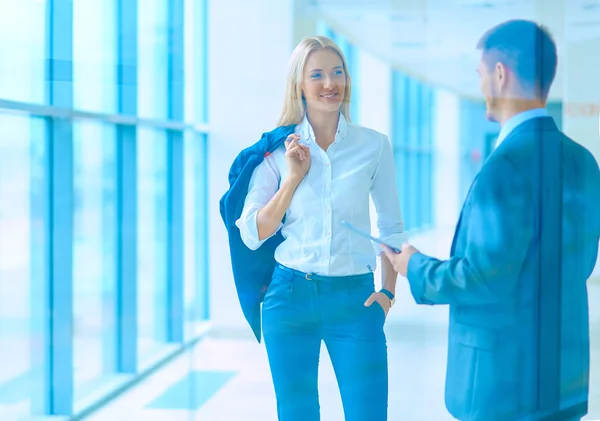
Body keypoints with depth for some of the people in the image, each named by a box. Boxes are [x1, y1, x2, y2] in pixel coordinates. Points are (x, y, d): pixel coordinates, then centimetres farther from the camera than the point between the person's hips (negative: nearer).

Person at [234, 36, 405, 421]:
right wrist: (293, 178, -11)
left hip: (355, 299, 0)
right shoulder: (278, 148, 1)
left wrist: (389, 290, 0)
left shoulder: (374, 145, 1)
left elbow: (391, 226, 9)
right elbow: (252, 235, -3)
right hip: (291, 296, 1)